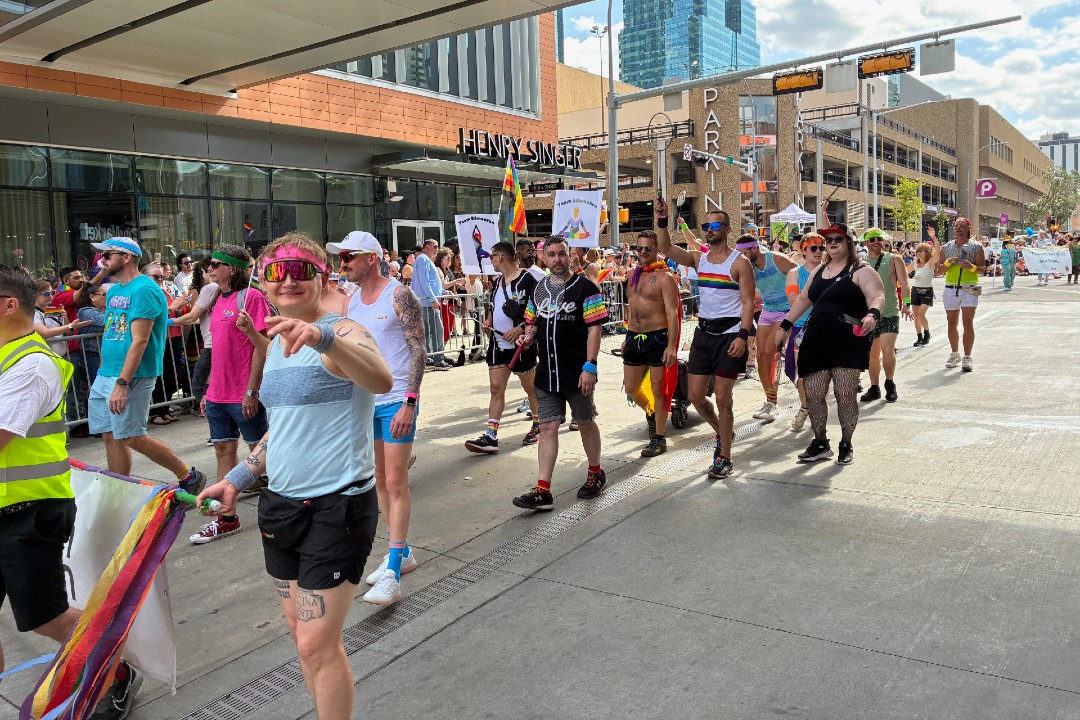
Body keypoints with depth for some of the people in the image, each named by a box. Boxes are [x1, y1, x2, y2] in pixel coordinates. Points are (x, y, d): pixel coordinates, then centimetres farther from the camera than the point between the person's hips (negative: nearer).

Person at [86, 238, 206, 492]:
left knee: (132, 438, -7)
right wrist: (103, 373, 15)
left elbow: (139, 341, -21)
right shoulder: (114, 291, 15)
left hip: (131, 376, -9)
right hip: (104, 375, 9)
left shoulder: (144, 290, -14)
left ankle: (189, 476, 7)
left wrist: (121, 384, -25)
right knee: (111, 436, 9)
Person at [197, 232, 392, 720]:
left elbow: (382, 380, -39)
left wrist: (321, 337, -54)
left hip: (337, 506, -8)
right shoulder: (277, 343, 10)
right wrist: (238, 479, 16)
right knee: (300, 629, 18)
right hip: (282, 504, 8)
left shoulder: (342, 333, -15)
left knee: (317, 643, -3)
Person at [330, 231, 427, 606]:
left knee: (396, 484, -6)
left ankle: (392, 575, -5)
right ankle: (402, 552, 28)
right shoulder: (349, 303, 10)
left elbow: (418, 351, -14)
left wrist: (409, 402, -21)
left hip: (396, 402, -7)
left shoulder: (399, 296, -10)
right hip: (363, 401, 7)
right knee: (379, 480, 14)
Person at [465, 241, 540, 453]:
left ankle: (538, 426, 30)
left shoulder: (526, 279, -12)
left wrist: (520, 328, -23)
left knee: (530, 386, 9)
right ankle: (490, 437, -1)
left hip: (520, 343, -7)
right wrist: (488, 321, 7)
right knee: (496, 388, 1)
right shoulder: (498, 281, 14)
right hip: (498, 342, 7)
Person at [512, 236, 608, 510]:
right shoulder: (539, 289, 11)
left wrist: (590, 366, -19)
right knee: (547, 427, 1)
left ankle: (596, 474, 33)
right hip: (546, 372, 5)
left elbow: (594, 328, -12)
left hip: (577, 373, -5)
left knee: (585, 423, 11)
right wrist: (528, 336, 0)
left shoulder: (584, 288, -7)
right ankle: (543, 490, 1)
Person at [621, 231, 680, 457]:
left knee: (658, 389, 0)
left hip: (657, 337, -7)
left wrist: (671, 346, -24)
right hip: (634, 337, 7)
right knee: (630, 388, 13)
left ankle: (659, 439, 11)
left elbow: (672, 313, -16)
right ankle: (651, 412, 42)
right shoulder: (634, 275, 13)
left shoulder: (665, 277, -10)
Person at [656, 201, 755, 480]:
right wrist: (662, 219, -17)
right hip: (703, 333, 6)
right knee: (695, 395, 7)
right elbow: (666, 249, -5)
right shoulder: (698, 258, 9)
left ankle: (724, 459, 10)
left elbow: (748, 302, -10)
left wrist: (742, 336, -20)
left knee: (722, 398, -3)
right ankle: (723, 432, 34)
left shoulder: (739, 262, -6)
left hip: (730, 335, -6)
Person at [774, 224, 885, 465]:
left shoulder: (861, 271, -1)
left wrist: (872, 314, -36)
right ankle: (820, 444, 19)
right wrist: (785, 326, 21)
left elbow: (877, 296, -14)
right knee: (813, 394, 3)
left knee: (845, 395, -5)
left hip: (849, 342, -6)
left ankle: (846, 445, 14)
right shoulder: (819, 270, 19)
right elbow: (803, 299, 25)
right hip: (817, 341, 6)